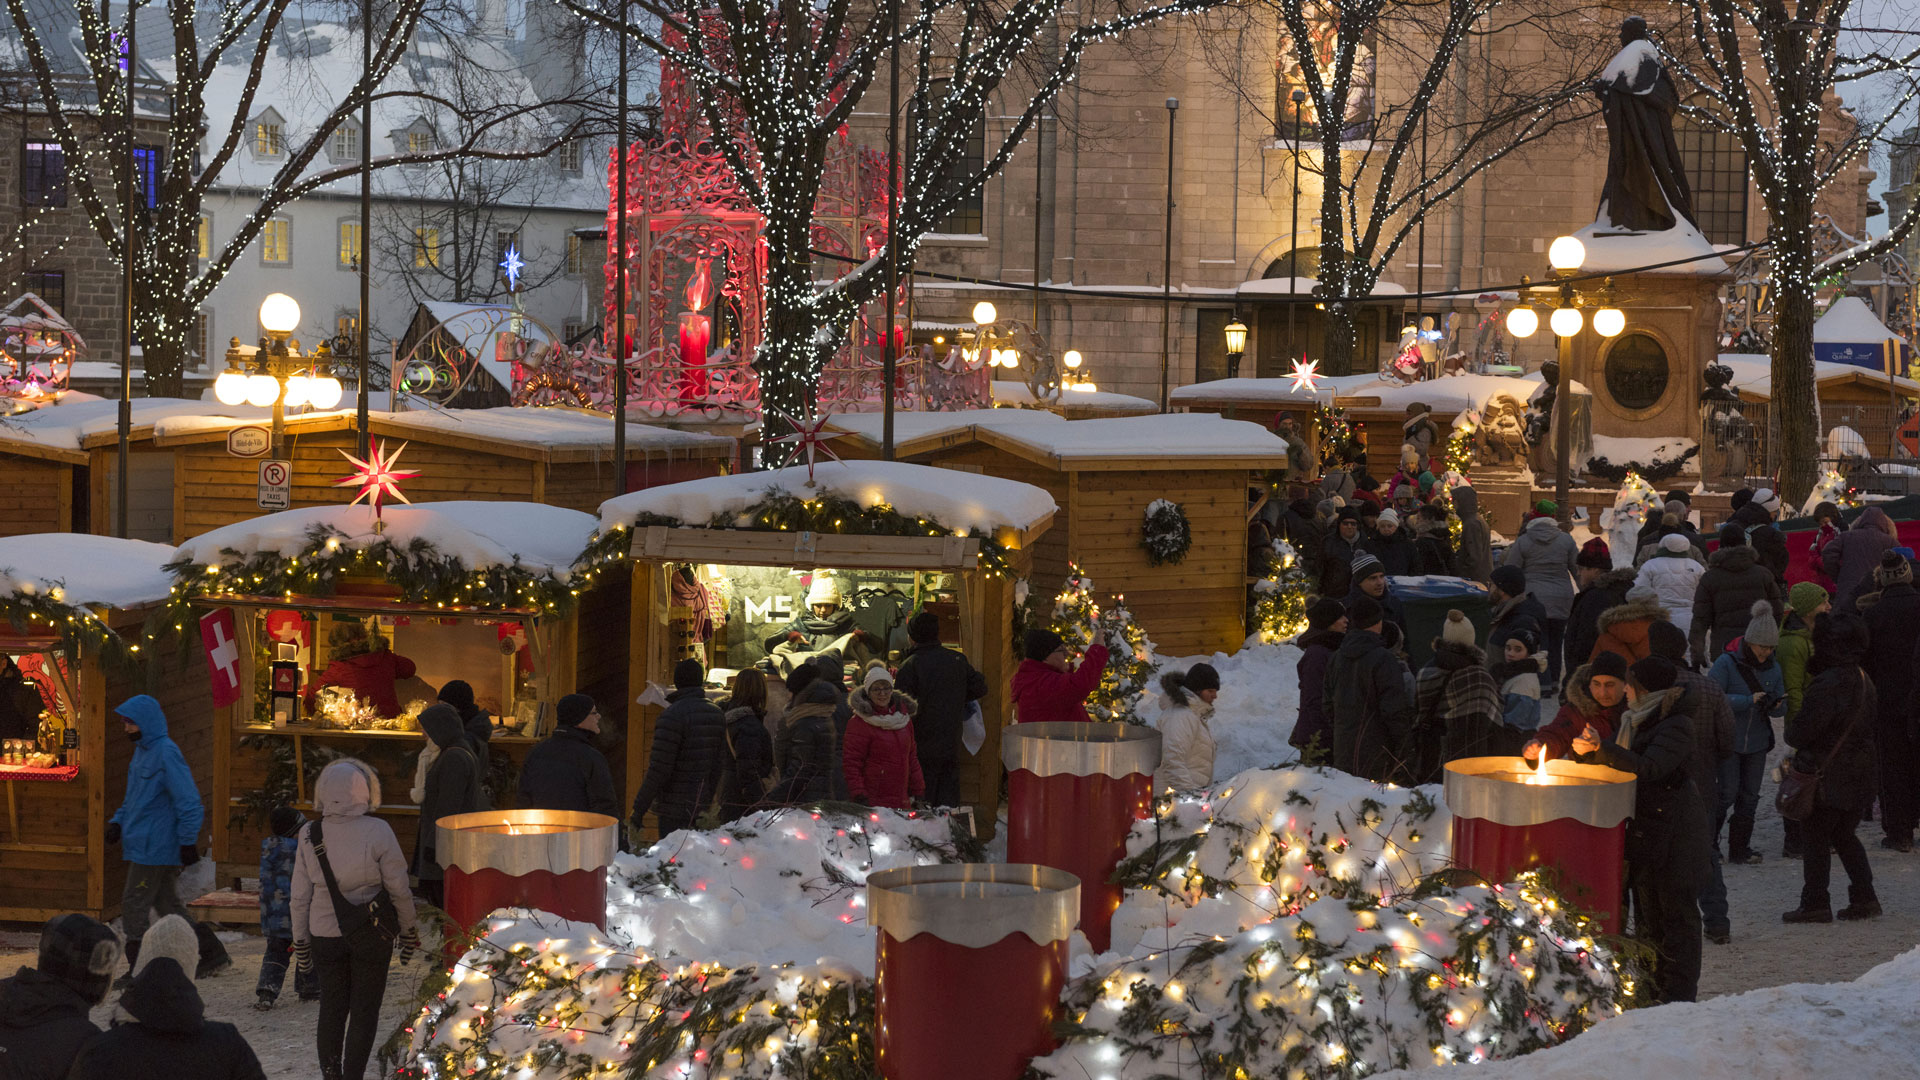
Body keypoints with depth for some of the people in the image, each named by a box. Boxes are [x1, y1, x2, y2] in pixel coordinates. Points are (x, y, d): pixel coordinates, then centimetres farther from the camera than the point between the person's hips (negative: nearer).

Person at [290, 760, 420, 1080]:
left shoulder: (310, 836, -6)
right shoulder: (377, 832, -14)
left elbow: (300, 897, 0)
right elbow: (398, 889, -7)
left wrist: (300, 941, 11)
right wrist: (410, 930, 6)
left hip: (325, 934, 2)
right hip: (371, 934, -2)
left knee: (331, 1008, 13)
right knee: (364, 1009, 5)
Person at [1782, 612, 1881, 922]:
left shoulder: (1827, 685, -23)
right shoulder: (1863, 681, 6)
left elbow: (1801, 731, -21)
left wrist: (1792, 736, 4)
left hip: (1827, 777, -8)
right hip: (1859, 777, 8)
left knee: (1816, 840, 2)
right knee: (1844, 836, 19)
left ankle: (1815, 905, 6)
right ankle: (1864, 897, 18)